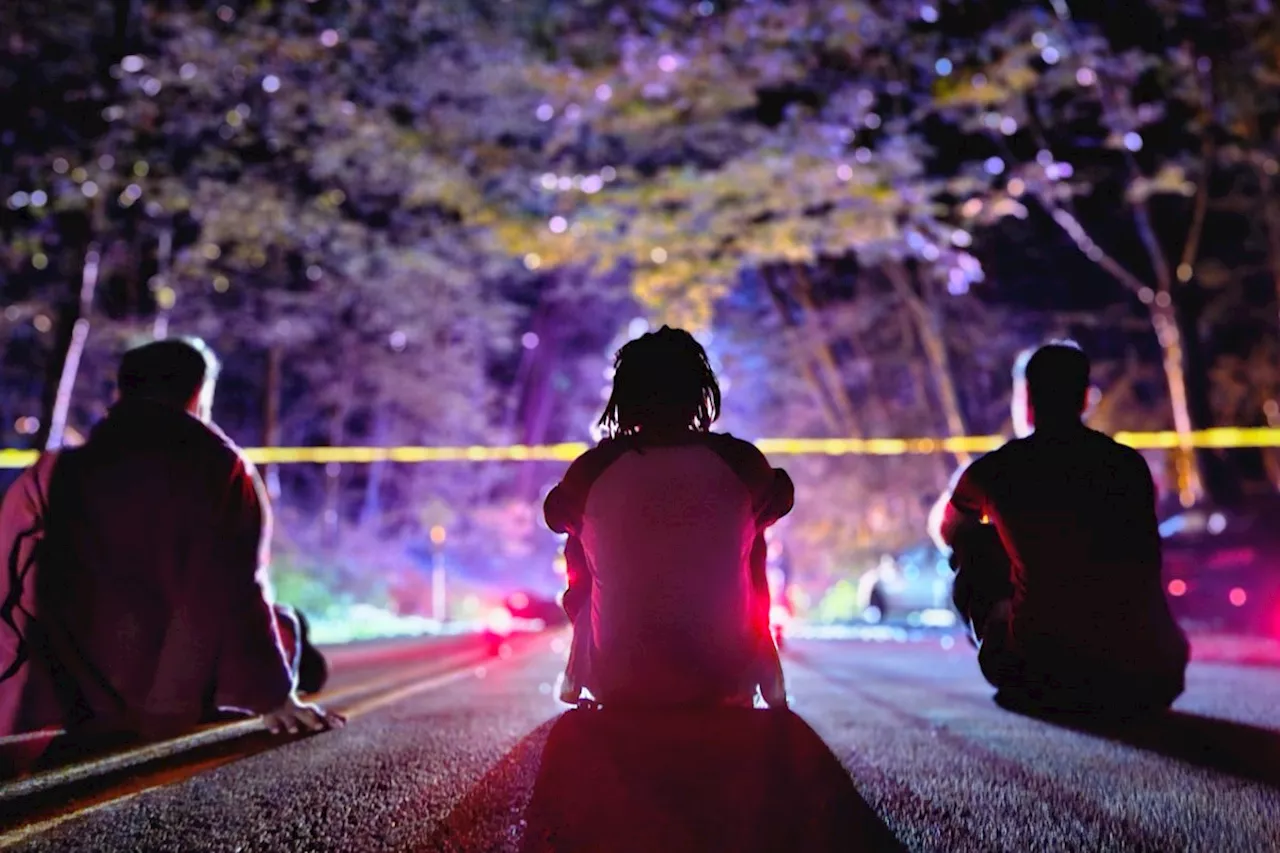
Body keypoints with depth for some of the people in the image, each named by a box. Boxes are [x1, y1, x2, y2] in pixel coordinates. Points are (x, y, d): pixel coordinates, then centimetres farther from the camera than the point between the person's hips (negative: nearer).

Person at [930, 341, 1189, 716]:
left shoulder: (995, 470, 2)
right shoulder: (1129, 464, 9)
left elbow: (942, 530, 27)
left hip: (1042, 675, -3)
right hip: (1151, 678, 3)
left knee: (970, 543, 19)